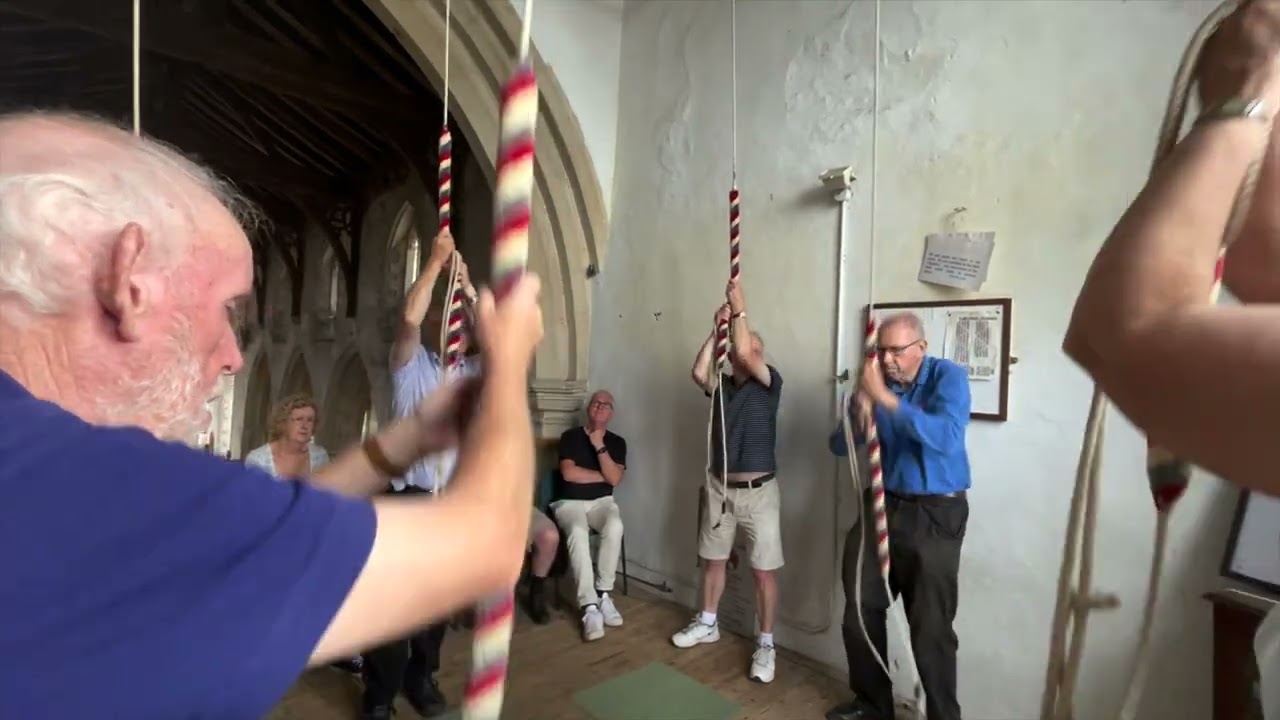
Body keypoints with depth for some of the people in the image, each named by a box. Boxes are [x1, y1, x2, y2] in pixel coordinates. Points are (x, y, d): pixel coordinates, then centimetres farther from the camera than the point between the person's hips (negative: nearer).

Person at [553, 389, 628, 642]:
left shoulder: (617, 442, 6)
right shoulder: (570, 436, 0)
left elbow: (614, 479, -8)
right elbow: (569, 473, -12)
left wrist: (599, 447, -15)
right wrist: (602, 476, -6)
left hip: (601, 501, 2)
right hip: (570, 502, -2)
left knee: (615, 527, -32)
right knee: (578, 532, -35)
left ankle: (603, 594, -18)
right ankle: (589, 606, -32)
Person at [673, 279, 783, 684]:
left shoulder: (769, 383, -6)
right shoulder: (721, 387, 6)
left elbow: (745, 353, -24)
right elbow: (698, 371, -14)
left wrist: (740, 310, -17)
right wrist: (717, 328, -13)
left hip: (758, 492, -5)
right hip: (719, 489, 5)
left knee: (764, 571, 2)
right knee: (712, 560, 17)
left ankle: (766, 645, 17)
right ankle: (707, 624, 36)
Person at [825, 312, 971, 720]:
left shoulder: (948, 376, -12)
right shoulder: (876, 384, 1)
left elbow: (946, 437, -29)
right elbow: (839, 446, 0)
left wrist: (888, 400, -35)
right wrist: (858, 414, -20)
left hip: (936, 515, -5)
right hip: (884, 507, 5)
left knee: (931, 629, -1)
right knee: (860, 612, 14)